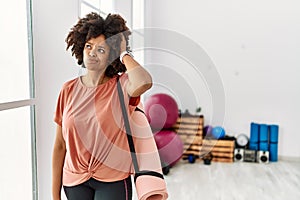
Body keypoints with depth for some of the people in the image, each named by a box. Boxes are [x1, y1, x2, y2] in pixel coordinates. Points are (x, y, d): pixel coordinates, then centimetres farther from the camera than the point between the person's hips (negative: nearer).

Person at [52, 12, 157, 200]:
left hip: (113, 181, -3)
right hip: (74, 182, 3)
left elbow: (144, 83, -37)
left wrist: (124, 54, -19)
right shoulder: (69, 90, -2)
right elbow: (60, 146, 2)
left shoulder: (121, 86, -10)